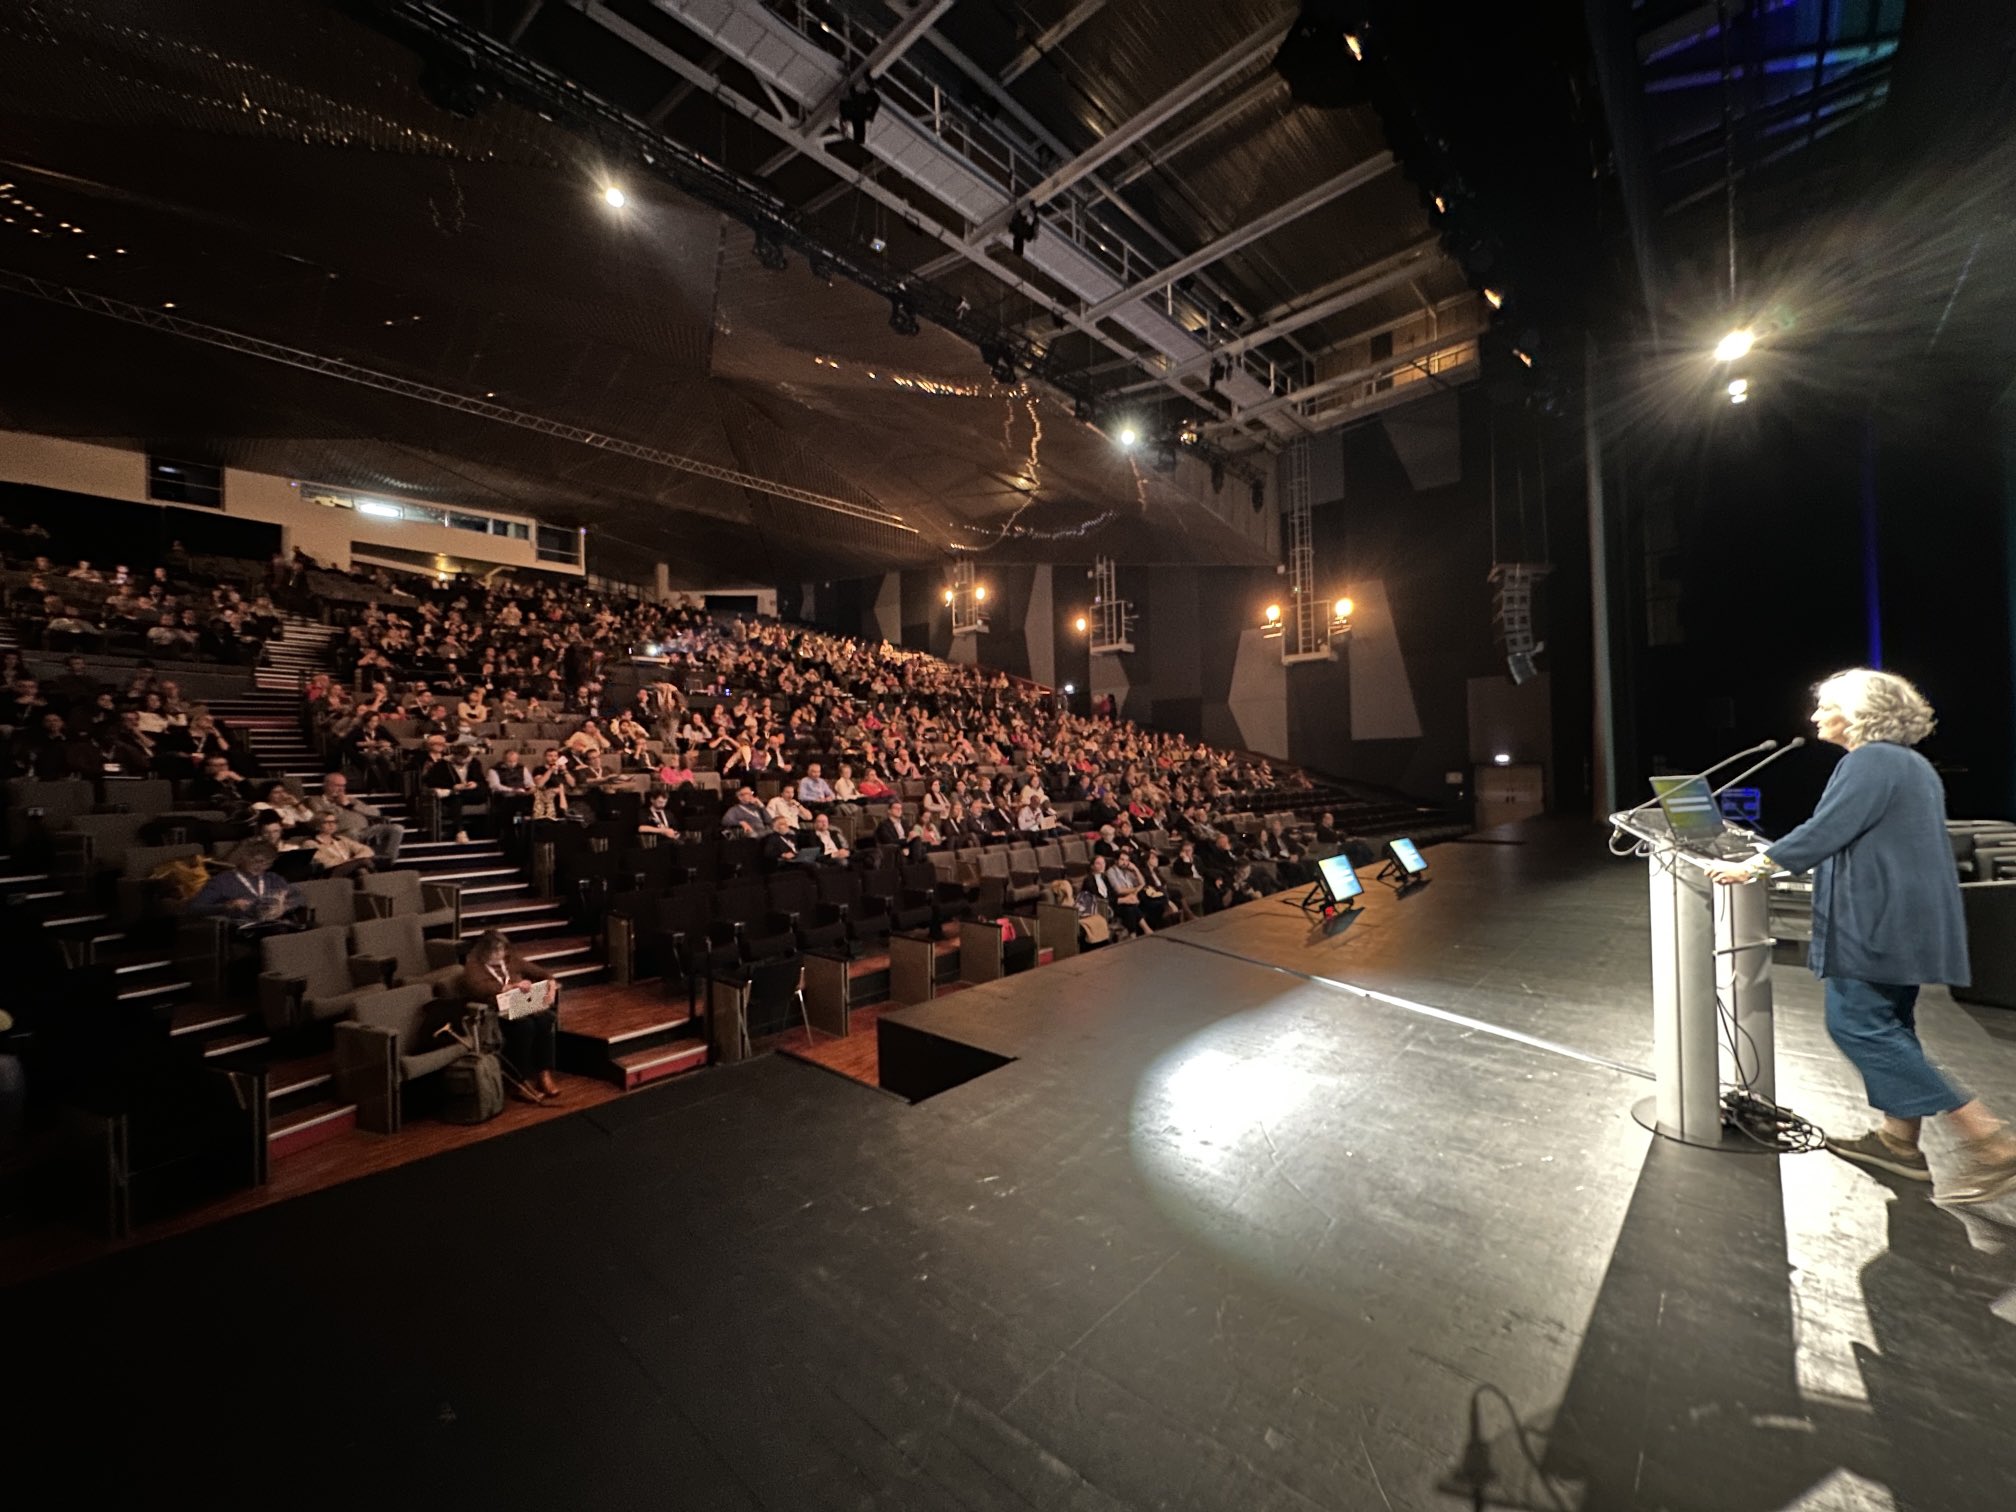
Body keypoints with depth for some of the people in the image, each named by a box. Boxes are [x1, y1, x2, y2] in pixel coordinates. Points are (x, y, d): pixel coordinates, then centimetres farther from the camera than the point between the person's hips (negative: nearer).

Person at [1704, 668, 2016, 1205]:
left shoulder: (1870, 762, -14)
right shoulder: (1911, 765, 18)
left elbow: (1823, 833, -20)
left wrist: (1751, 868, -13)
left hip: (1881, 923, -10)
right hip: (1906, 922, 10)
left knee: (1858, 1023, -7)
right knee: (1888, 1024, 15)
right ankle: (1898, 1138, 23)